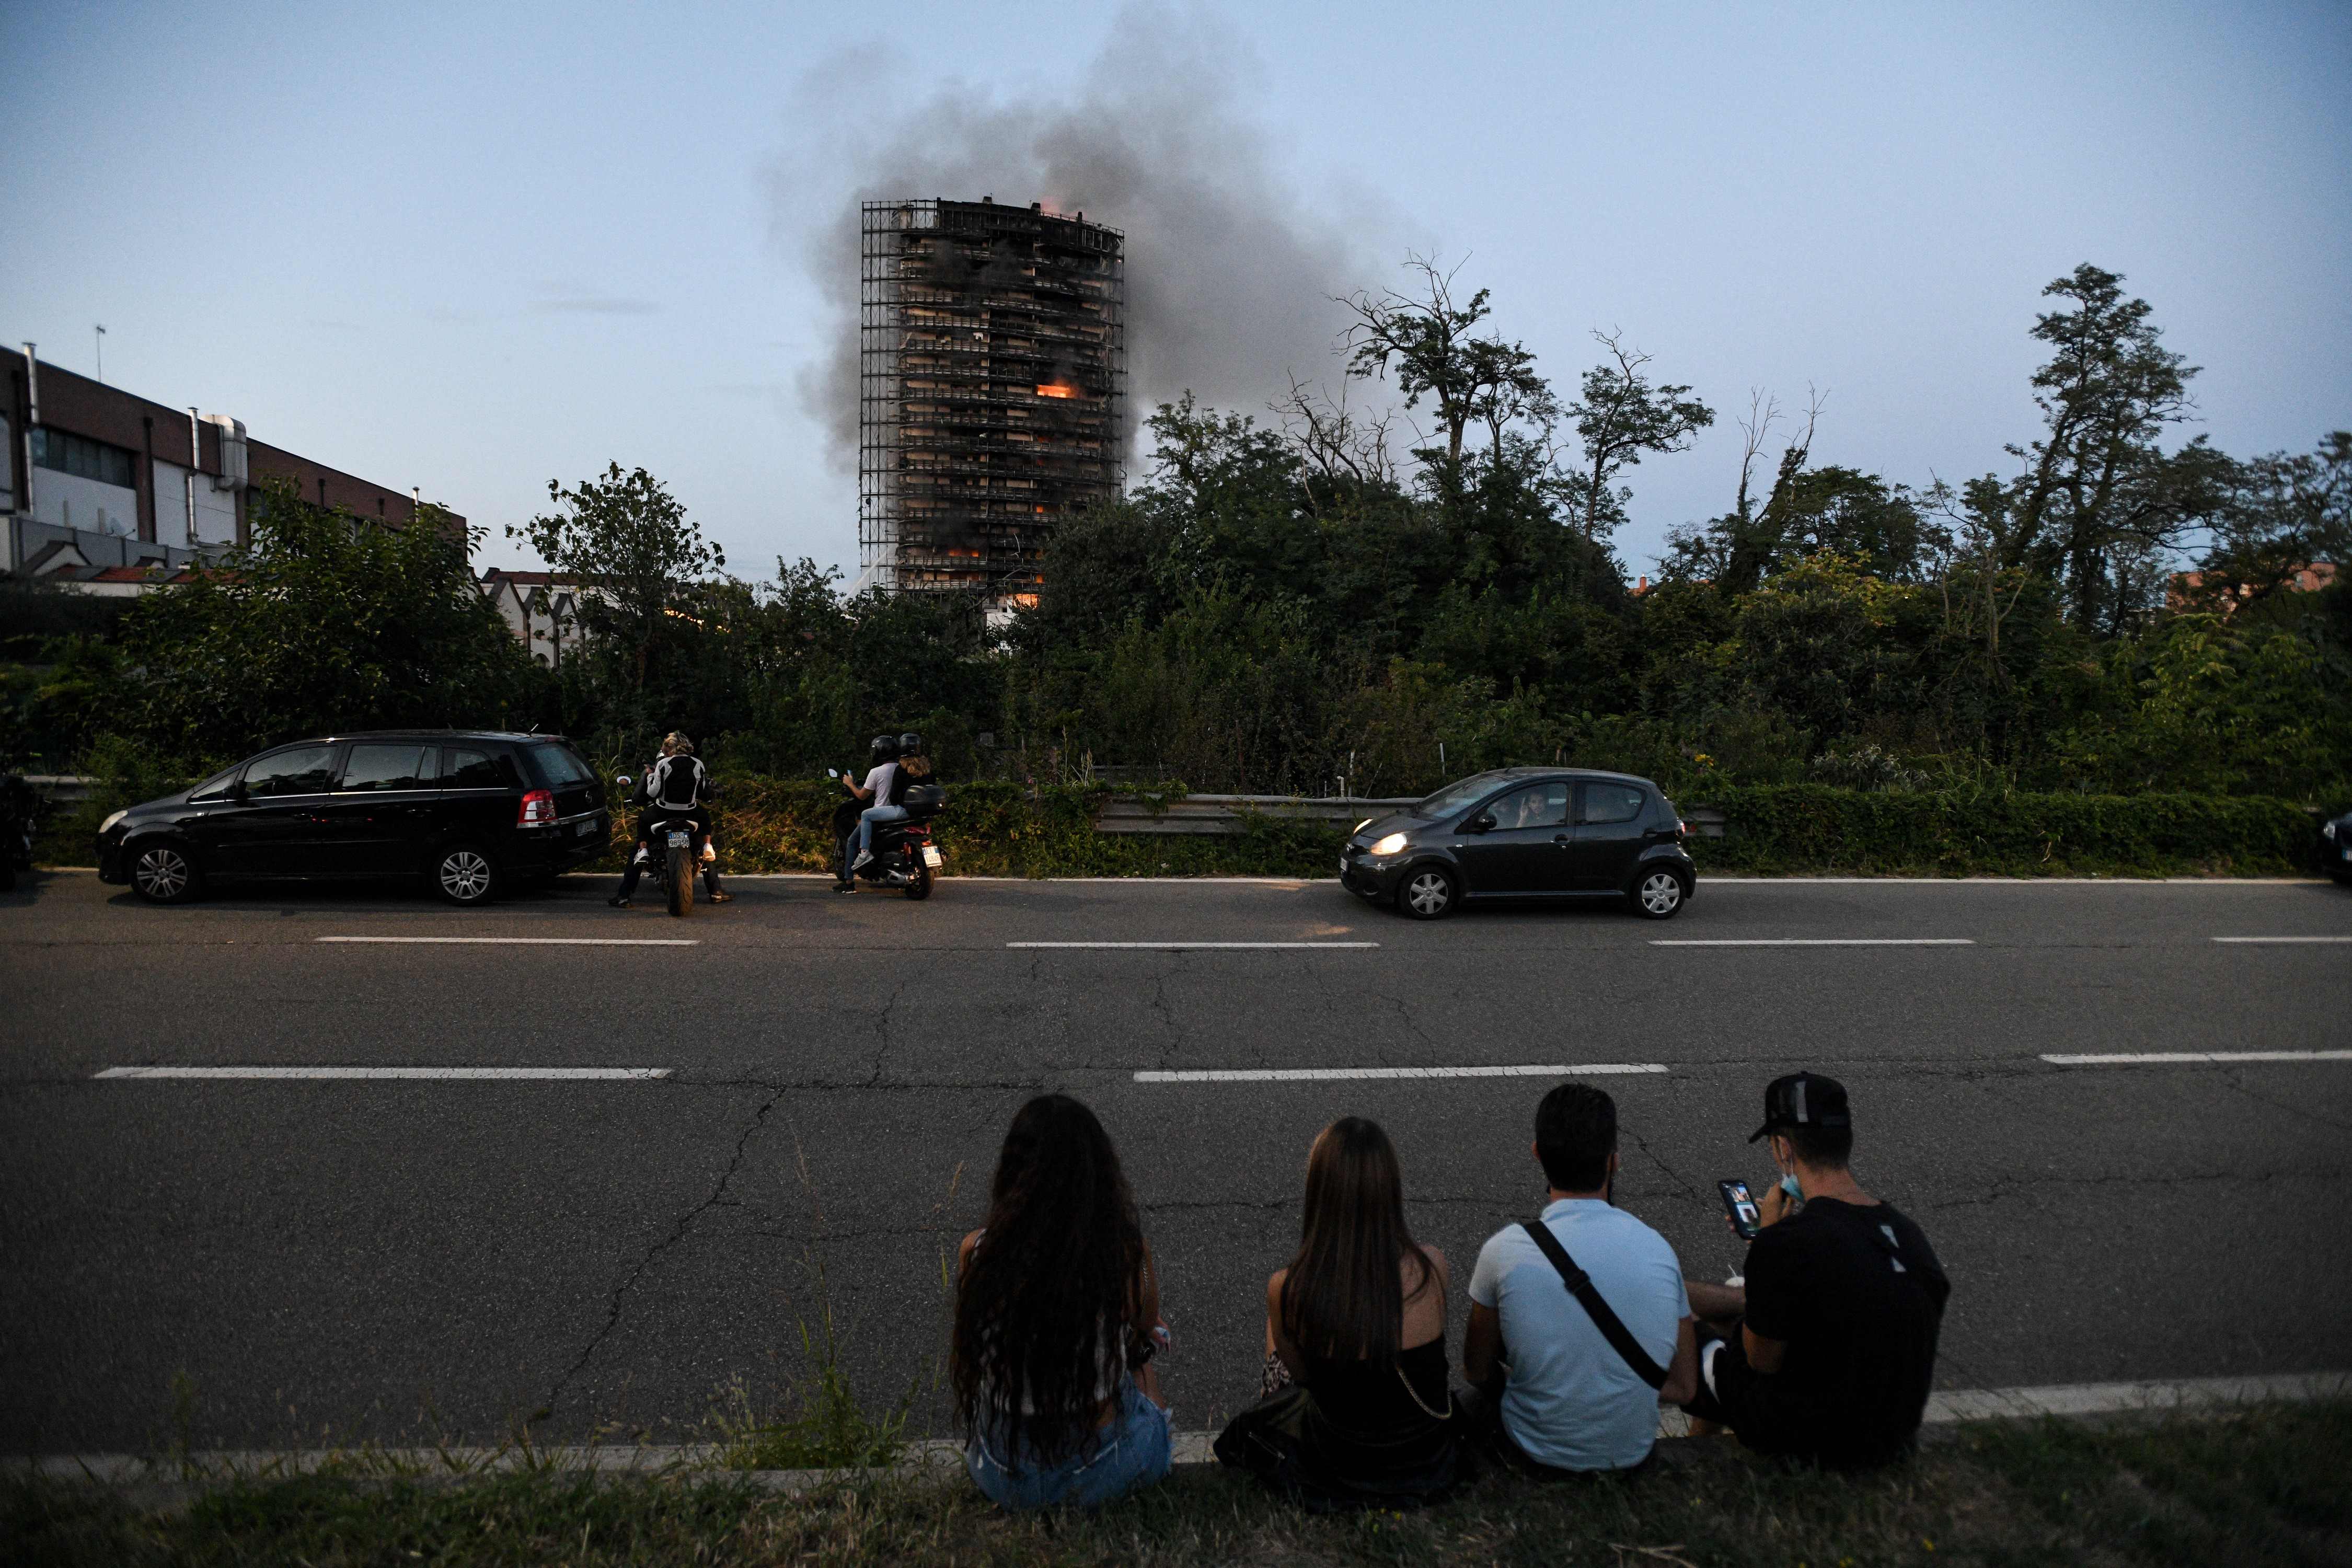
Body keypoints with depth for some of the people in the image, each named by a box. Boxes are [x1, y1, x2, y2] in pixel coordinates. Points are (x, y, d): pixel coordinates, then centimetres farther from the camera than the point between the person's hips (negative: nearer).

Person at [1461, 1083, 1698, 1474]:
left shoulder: (1505, 1250, -20)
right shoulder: (1658, 1248, -13)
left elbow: (1476, 1371, -6)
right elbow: (1681, 1388, -3)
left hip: (1537, 1456, -2)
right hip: (1633, 1455, 3)